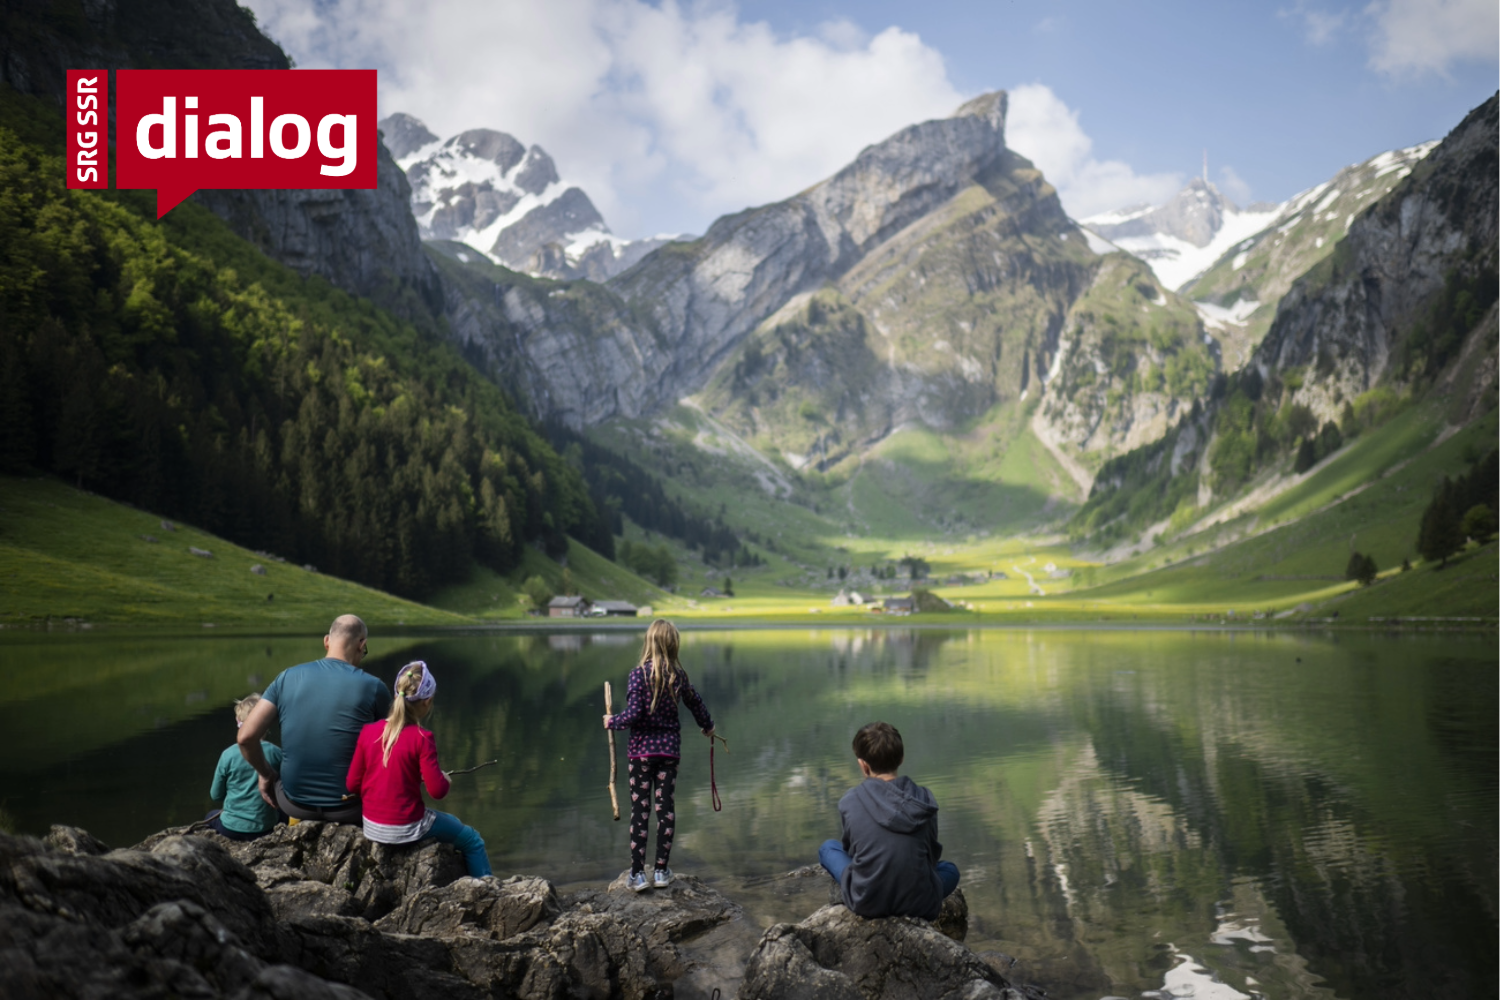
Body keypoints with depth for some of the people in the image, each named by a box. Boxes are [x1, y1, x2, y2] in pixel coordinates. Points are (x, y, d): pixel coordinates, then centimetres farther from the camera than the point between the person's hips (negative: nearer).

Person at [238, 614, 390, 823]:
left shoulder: (287, 677, -3)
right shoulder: (373, 688, -10)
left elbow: (246, 737, -7)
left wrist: (265, 774, 10)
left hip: (295, 805, 3)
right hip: (350, 807, -3)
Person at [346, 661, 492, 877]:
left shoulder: (368, 731, -4)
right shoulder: (421, 739, -19)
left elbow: (352, 784, 0)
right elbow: (437, 790, -18)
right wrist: (445, 778, 3)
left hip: (371, 826, 6)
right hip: (407, 829, -6)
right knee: (472, 841, 15)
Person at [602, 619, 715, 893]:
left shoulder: (639, 673, -13)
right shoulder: (679, 675, 1)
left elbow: (633, 714, -18)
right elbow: (696, 704, 16)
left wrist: (612, 722, 1)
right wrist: (707, 726, 34)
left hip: (642, 749, -3)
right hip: (670, 747, 3)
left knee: (640, 809, 2)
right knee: (666, 807, 9)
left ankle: (637, 874, 4)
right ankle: (662, 871, 15)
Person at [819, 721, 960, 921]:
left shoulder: (849, 801, -8)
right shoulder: (925, 799, -4)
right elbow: (933, 853, 10)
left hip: (866, 903, -1)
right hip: (918, 903, 2)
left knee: (828, 848, 26)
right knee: (950, 869, 34)